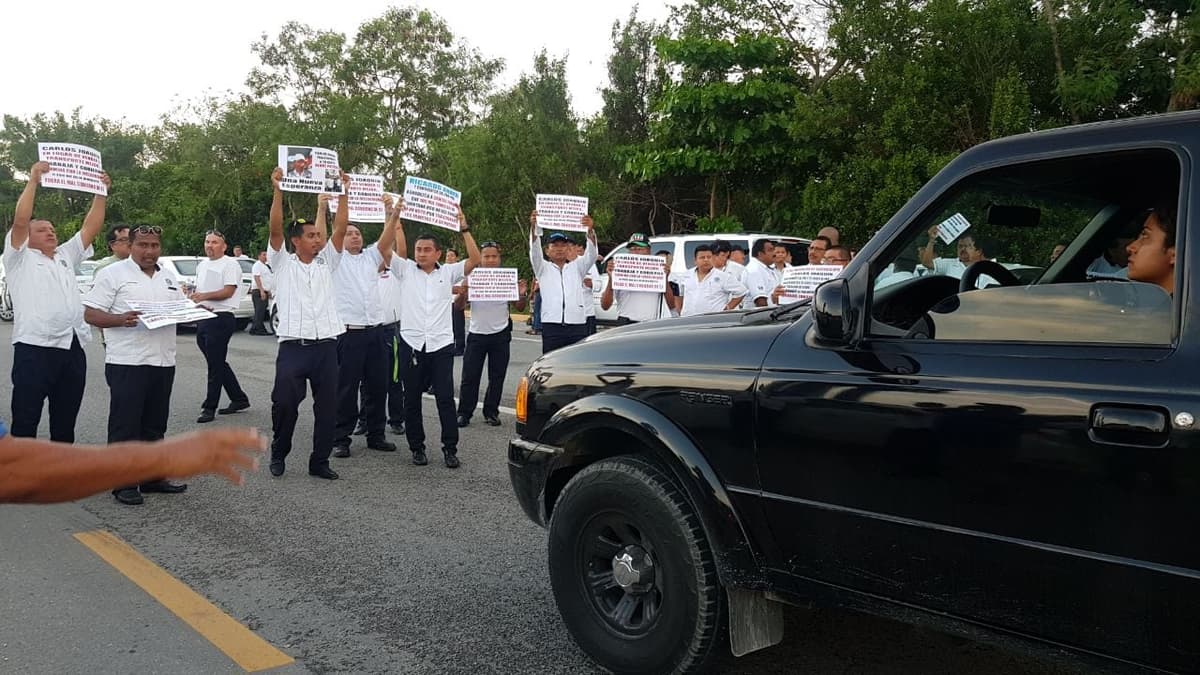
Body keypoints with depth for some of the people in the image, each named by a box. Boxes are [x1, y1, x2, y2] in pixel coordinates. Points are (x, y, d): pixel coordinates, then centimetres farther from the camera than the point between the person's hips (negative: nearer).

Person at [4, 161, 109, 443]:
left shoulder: (65, 256, 23)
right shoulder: (20, 258, 7)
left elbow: (91, 228, 17)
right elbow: (19, 221, -8)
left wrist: (101, 193, 10)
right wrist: (33, 180, -10)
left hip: (73, 348, 6)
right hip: (34, 348, -5)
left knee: (65, 420, 12)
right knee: (25, 419, -1)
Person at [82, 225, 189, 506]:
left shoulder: (169, 276, 15)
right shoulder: (113, 274, -3)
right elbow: (90, 314, -7)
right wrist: (121, 319, -24)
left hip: (163, 361, 6)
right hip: (127, 363, -6)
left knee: (154, 425, 13)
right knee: (125, 425, -1)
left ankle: (152, 477, 22)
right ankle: (124, 483, 7)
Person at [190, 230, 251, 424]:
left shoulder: (230, 264, -7)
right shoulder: (202, 265, 19)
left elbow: (228, 291, -16)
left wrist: (204, 296, -23)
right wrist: (193, 296, 4)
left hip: (221, 319, -9)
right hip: (203, 319, 9)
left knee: (215, 365, -5)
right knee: (218, 364, 13)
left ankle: (209, 408, -2)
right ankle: (239, 399, 23)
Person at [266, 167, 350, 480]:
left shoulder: (326, 262, 13)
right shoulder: (283, 263, 6)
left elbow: (341, 227, 5)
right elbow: (275, 229, -7)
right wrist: (278, 190, -15)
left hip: (326, 346, 3)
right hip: (293, 346, -3)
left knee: (327, 406, 5)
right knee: (284, 404, -3)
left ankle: (320, 461, 16)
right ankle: (278, 454, 20)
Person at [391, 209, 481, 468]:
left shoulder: (448, 272, 7)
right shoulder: (406, 271, 9)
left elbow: (475, 259, -2)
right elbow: (398, 251, -5)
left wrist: (464, 229, -7)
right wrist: (397, 222, -9)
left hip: (441, 345, -1)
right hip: (411, 344, 1)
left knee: (446, 398, -1)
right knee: (412, 400, 8)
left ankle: (450, 448, 7)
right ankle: (417, 447, 20)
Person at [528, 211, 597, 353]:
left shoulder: (577, 267, 16)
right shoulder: (543, 268, 13)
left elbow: (591, 254, 0)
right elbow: (534, 251, -4)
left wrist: (591, 229, -19)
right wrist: (533, 227, -22)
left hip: (577, 326, 1)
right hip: (551, 326, -1)